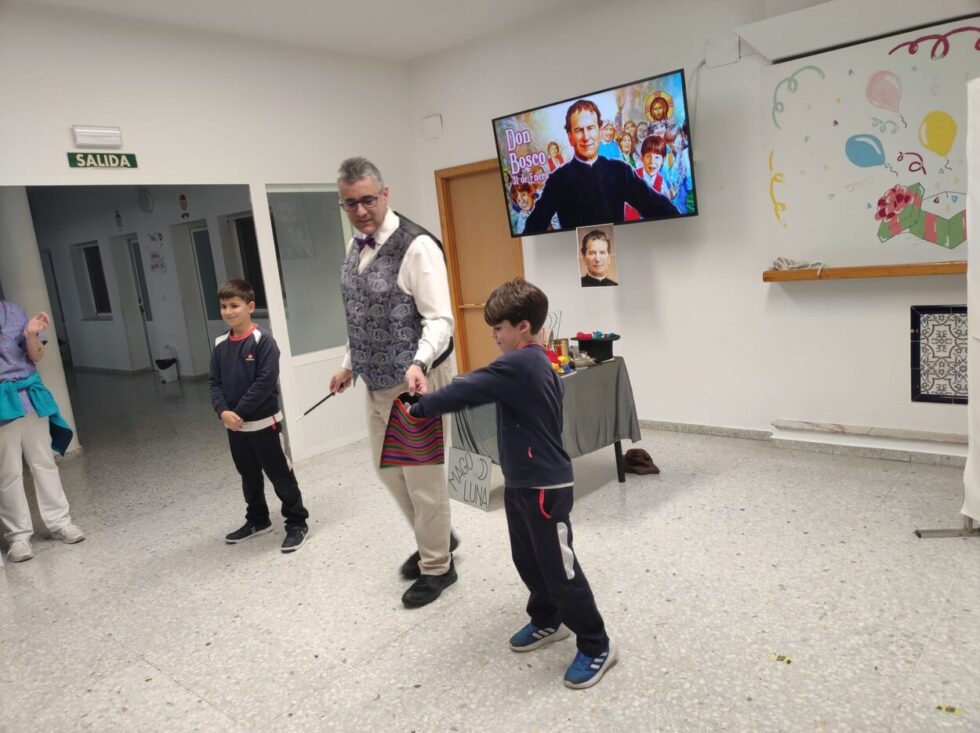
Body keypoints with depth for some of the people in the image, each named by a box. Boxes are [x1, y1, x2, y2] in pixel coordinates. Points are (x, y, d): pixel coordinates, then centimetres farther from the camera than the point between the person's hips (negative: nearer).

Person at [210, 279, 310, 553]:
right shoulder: (220, 344, 5)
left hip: (264, 422, -6)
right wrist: (223, 411, -12)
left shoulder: (263, 340, -14)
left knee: (280, 474, 2)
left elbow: (265, 381, -20)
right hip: (234, 425, 7)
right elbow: (215, 383, 5)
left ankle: (297, 523, 13)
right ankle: (257, 520, 37)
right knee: (249, 476, 20)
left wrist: (240, 412, -18)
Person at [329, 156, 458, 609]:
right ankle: (435, 539, 40)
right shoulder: (355, 246, 8)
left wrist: (419, 363, -38)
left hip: (415, 380, -9)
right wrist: (350, 365, 21)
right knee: (387, 468, 19)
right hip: (376, 382, 9)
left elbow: (439, 319, -22)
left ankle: (437, 566, 24)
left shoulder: (417, 246, -18)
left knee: (422, 475, 3)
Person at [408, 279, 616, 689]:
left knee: (559, 568, 1)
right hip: (522, 483, 10)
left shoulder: (519, 365, -23)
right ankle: (548, 621, 41)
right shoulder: (534, 362, 10)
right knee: (528, 560, 21)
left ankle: (596, 647, 16)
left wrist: (420, 408, -8)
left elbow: (468, 390, -20)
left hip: (545, 488, -10)